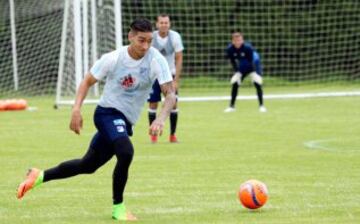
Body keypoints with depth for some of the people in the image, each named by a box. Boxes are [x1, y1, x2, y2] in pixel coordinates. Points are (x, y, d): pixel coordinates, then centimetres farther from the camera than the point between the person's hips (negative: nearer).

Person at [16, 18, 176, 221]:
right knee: (126, 152, -31)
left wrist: (161, 119, -38)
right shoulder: (113, 59, -14)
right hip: (108, 113, -4)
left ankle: (39, 176, 36)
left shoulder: (156, 60, -14)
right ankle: (118, 207, -13)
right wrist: (77, 109, -12)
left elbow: (170, 94, -19)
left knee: (88, 165, 16)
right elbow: (88, 81, 1)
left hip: (125, 122, 4)